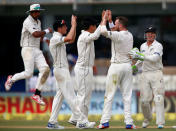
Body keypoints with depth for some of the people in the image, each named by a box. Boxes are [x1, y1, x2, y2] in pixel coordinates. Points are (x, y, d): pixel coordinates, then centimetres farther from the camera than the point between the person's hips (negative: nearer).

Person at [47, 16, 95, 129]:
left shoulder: (60, 39, 16)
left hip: (62, 70, 11)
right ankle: (81, 121, -12)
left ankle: (52, 122, 9)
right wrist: (73, 25, -18)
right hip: (61, 70, -11)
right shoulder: (55, 39, -14)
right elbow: (69, 38, -29)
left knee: (60, 95, 10)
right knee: (70, 96, -10)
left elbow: (72, 40, 26)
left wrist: (74, 26, 17)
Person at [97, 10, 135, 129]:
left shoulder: (118, 35, -15)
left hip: (116, 67, -6)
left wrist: (104, 19, -4)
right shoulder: (130, 35, 8)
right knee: (127, 96, 5)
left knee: (109, 95, -1)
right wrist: (110, 20, 22)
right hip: (128, 66, 6)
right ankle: (129, 122, -1)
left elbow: (103, 31, -20)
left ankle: (105, 121, -3)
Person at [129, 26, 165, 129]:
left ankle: (160, 123, -14)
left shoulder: (158, 46, -3)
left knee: (158, 99, -12)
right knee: (145, 100, -1)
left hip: (156, 73, -5)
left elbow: (155, 58, -20)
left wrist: (140, 56, -26)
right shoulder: (143, 46, 16)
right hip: (145, 74, 5)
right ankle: (147, 119, 21)